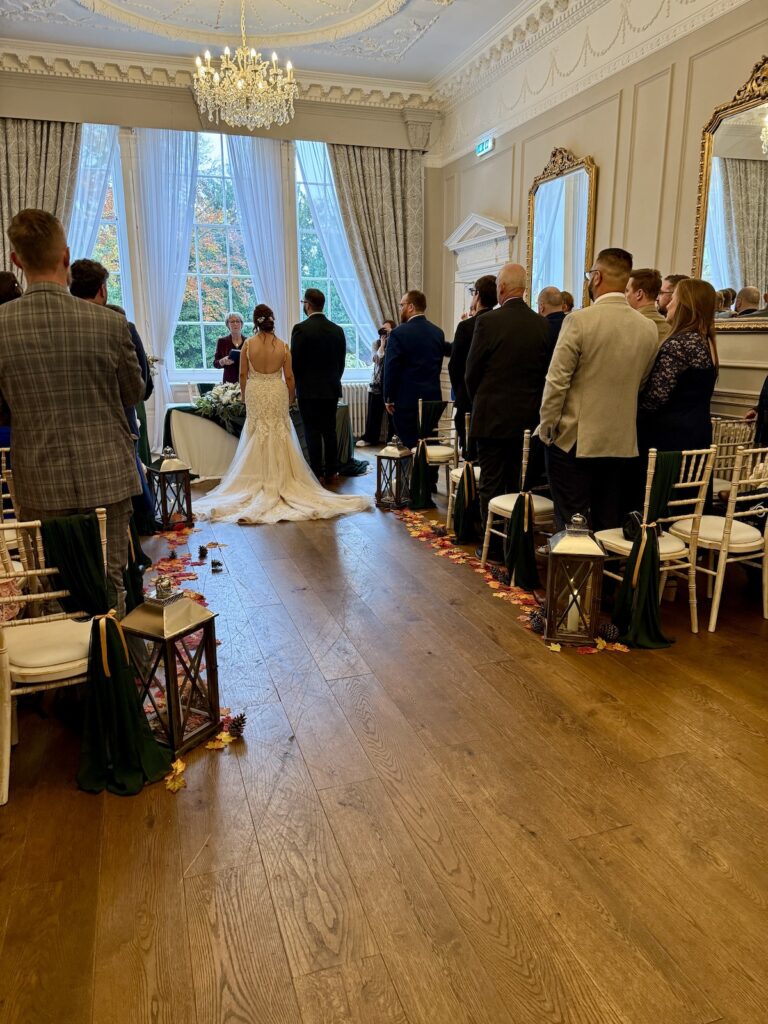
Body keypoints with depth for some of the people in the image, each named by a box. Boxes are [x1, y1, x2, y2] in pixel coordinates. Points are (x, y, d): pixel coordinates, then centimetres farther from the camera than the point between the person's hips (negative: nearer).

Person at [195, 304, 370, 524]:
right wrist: (291, 397, 13)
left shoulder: (248, 344, -8)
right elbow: (289, 377, -3)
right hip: (277, 393, 0)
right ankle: (281, 479, 15)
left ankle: (260, 480, 13)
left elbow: (243, 374, -1)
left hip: (255, 393, 0)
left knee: (257, 438, 9)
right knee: (279, 436, 10)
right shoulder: (283, 346, -6)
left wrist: (244, 396, 13)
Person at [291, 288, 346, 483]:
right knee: (330, 431, 10)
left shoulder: (301, 329, -11)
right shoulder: (337, 330, 5)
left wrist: (295, 385, 5)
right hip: (332, 389, 5)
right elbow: (341, 361, 9)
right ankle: (331, 473, 15)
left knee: (313, 432, -1)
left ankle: (317, 474, 2)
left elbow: (295, 362, -10)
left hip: (309, 389, -5)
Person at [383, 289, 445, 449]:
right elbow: (439, 365, 12)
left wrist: (389, 398, -2)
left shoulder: (399, 333, -11)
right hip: (433, 398, 6)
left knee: (410, 444, -1)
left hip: (407, 399, -6)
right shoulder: (438, 332, 7)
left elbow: (391, 368, -10)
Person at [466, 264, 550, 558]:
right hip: (529, 417, 4)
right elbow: (546, 370, 4)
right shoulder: (542, 324, 0)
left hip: (492, 416, -4)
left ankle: (494, 546, 11)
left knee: (491, 484, 6)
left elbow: (472, 372, -6)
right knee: (519, 483, 15)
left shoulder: (488, 322, -12)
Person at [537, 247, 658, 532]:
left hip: (574, 439, -5)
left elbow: (557, 381, -12)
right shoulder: (649, 329, 4)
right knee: (609, 525, 14)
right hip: (622, 443, 5)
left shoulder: (579, 320, -12)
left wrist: (546, 427, -3)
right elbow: (641, 385, 12)